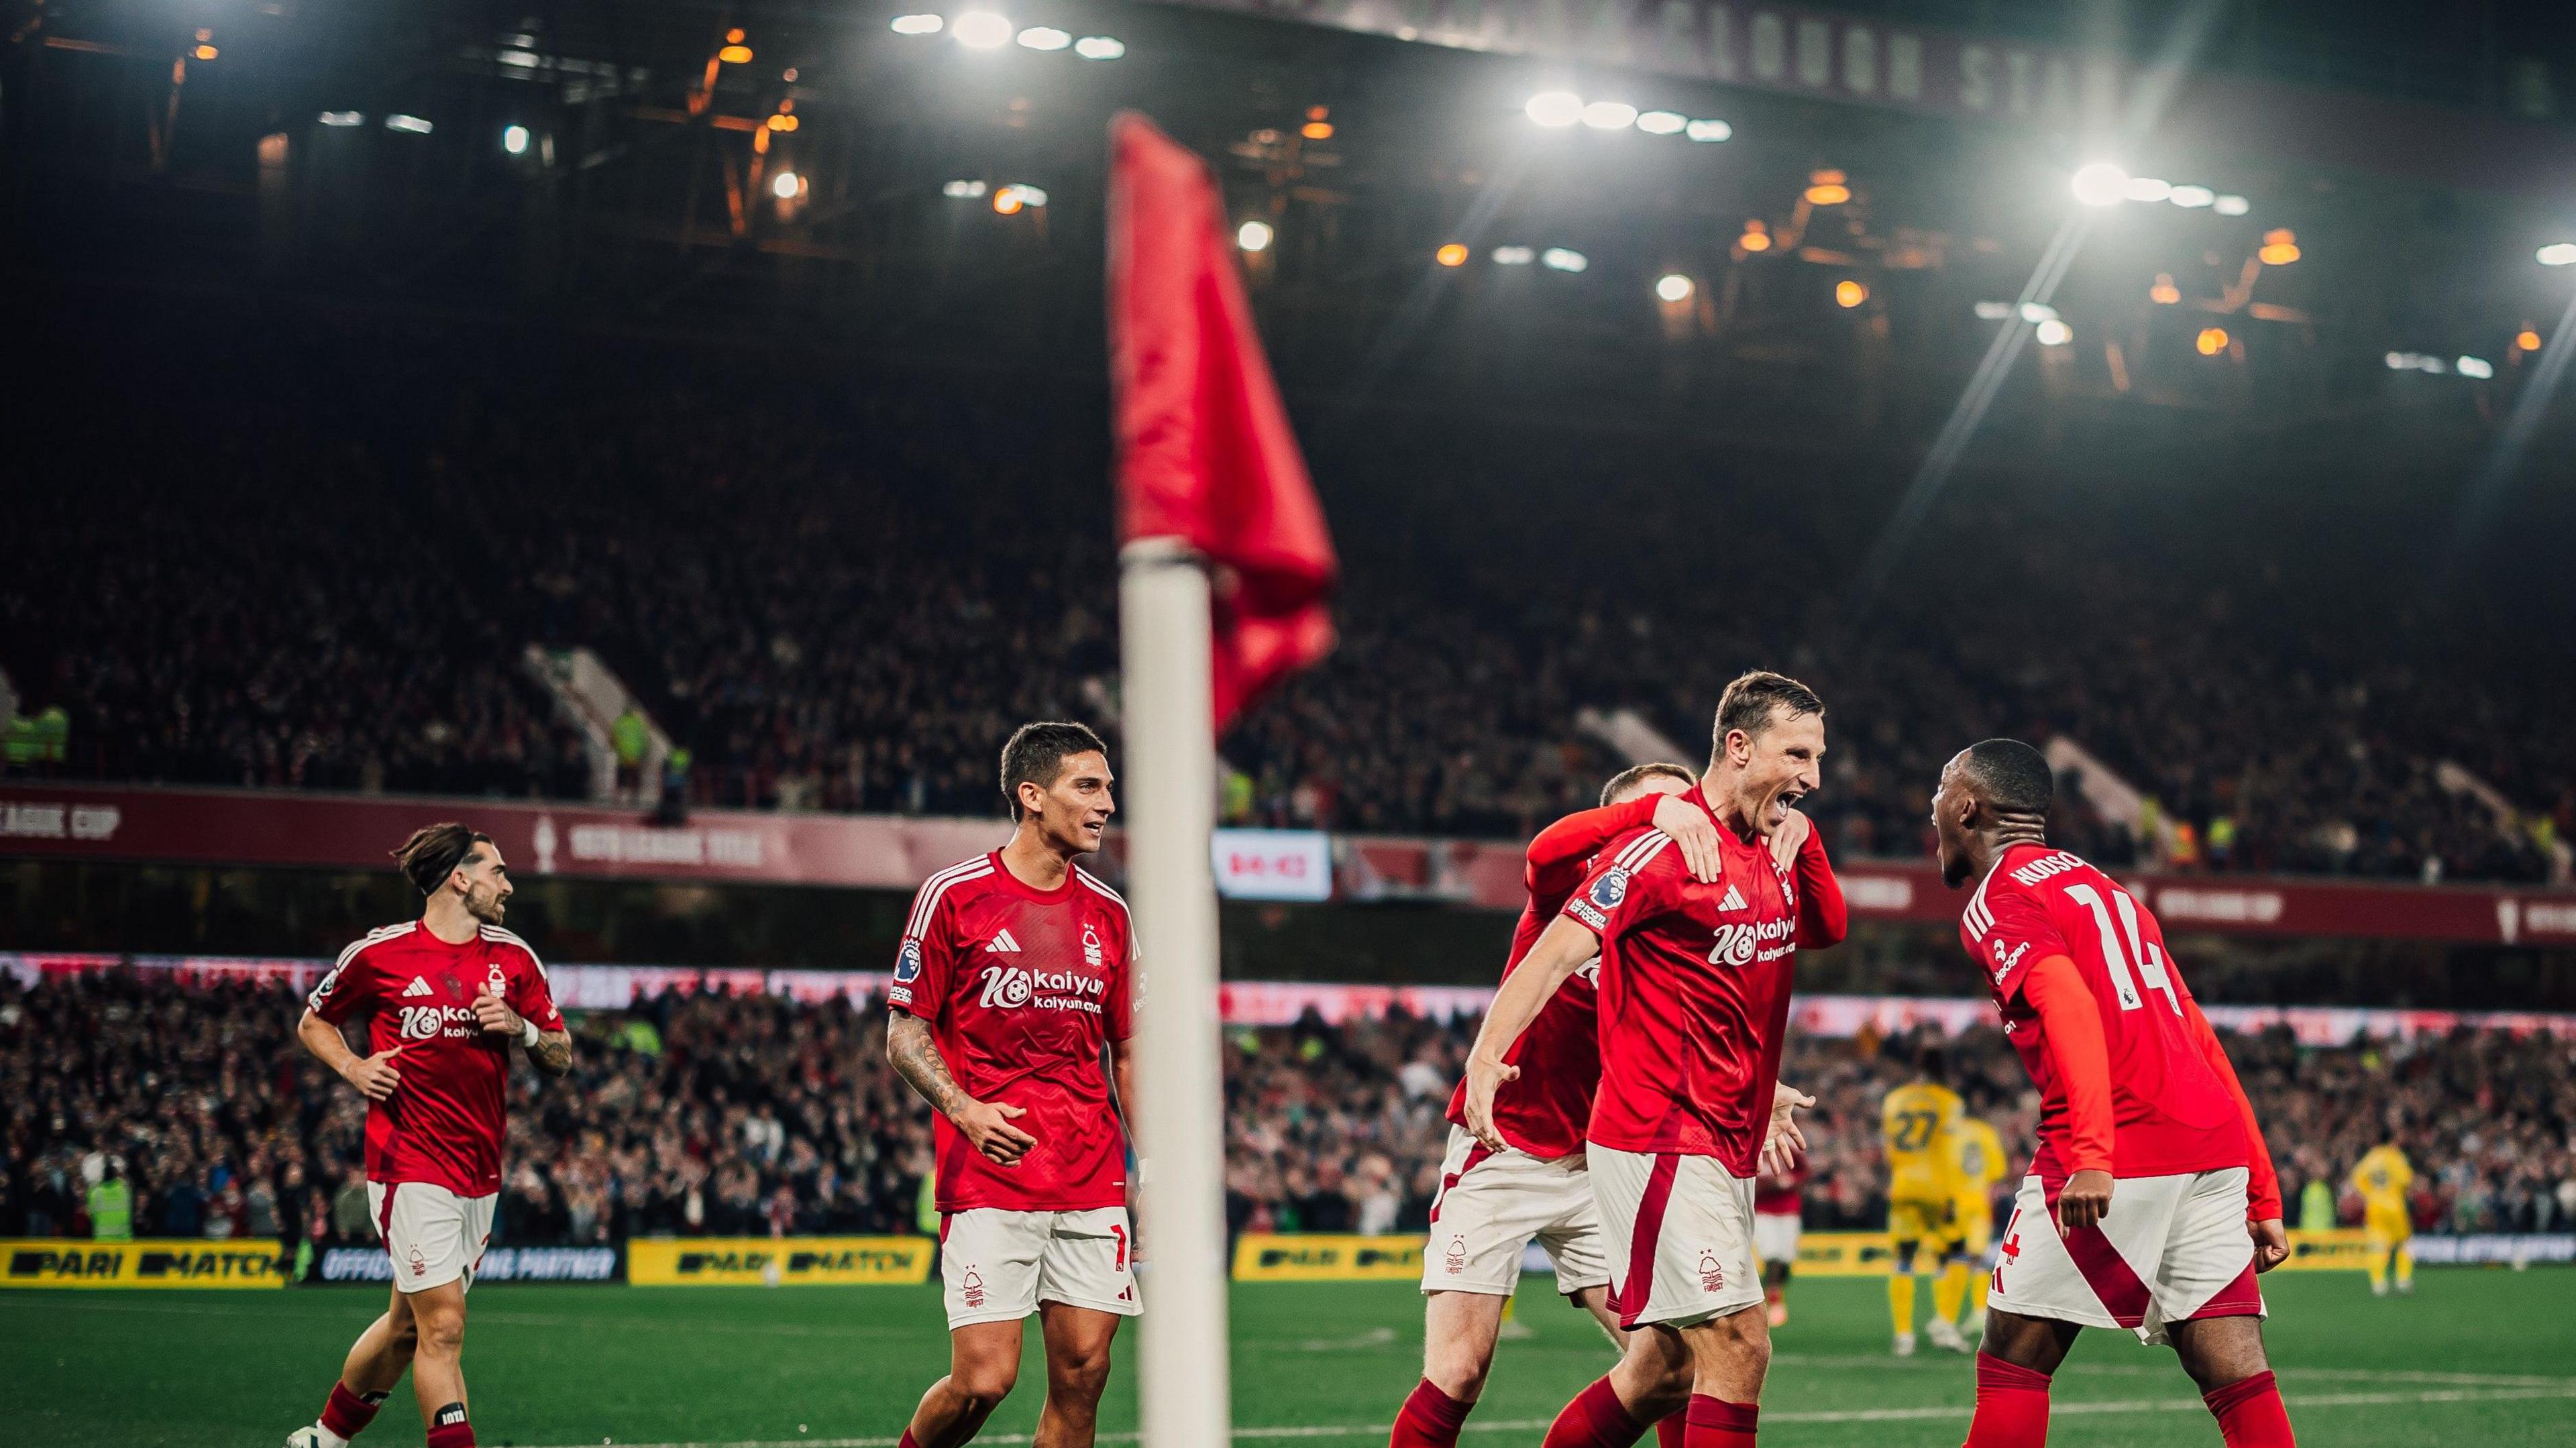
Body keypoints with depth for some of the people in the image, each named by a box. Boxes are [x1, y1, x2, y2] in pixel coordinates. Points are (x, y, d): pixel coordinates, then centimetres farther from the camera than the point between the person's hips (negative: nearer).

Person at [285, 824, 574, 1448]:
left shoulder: (514, 958, 8)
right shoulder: (380, 954, -4)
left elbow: (561, 1057, 12)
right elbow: (312, 1023, 11)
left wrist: (521, 1028, -8)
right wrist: (353, 1067, -7)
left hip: (479, 1175, 5)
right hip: (410, 1168, -5)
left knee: (407, 1325, 14)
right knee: (443, 1327, -14)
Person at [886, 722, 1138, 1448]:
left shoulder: (1107, 912, 11)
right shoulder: (953, 895, -3)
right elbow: (905, 1033, 0)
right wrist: (964, 1109, -17)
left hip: (1094, 1184, 5)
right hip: (987, 1184, -4)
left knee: (1082, 1375, 0)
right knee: (984, 1380, -10)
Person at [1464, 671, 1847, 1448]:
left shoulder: (1775, 853, 12)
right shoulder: (1662, 849, -13)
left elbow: (1828, 929, 29)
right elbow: (1555, 955, -21)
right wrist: (1486, 1057, -36)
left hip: (1726, 1151, 9)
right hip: (1659, 1142, -9)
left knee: (1664, 1369, 12)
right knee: (1739, 1348, -14)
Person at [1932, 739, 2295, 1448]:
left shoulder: (1998, 900, 2)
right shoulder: (2109, 890, 27)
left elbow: (2072, 1008, -18)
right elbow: (2204, 1042, 23)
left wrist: (2092, 1156, -27)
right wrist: (2264, 1197, 23)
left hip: (2114, 1163, -7)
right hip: (2214, 1147, 7)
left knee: (2011, 1362, 5)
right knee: (2237, 1379, 1)